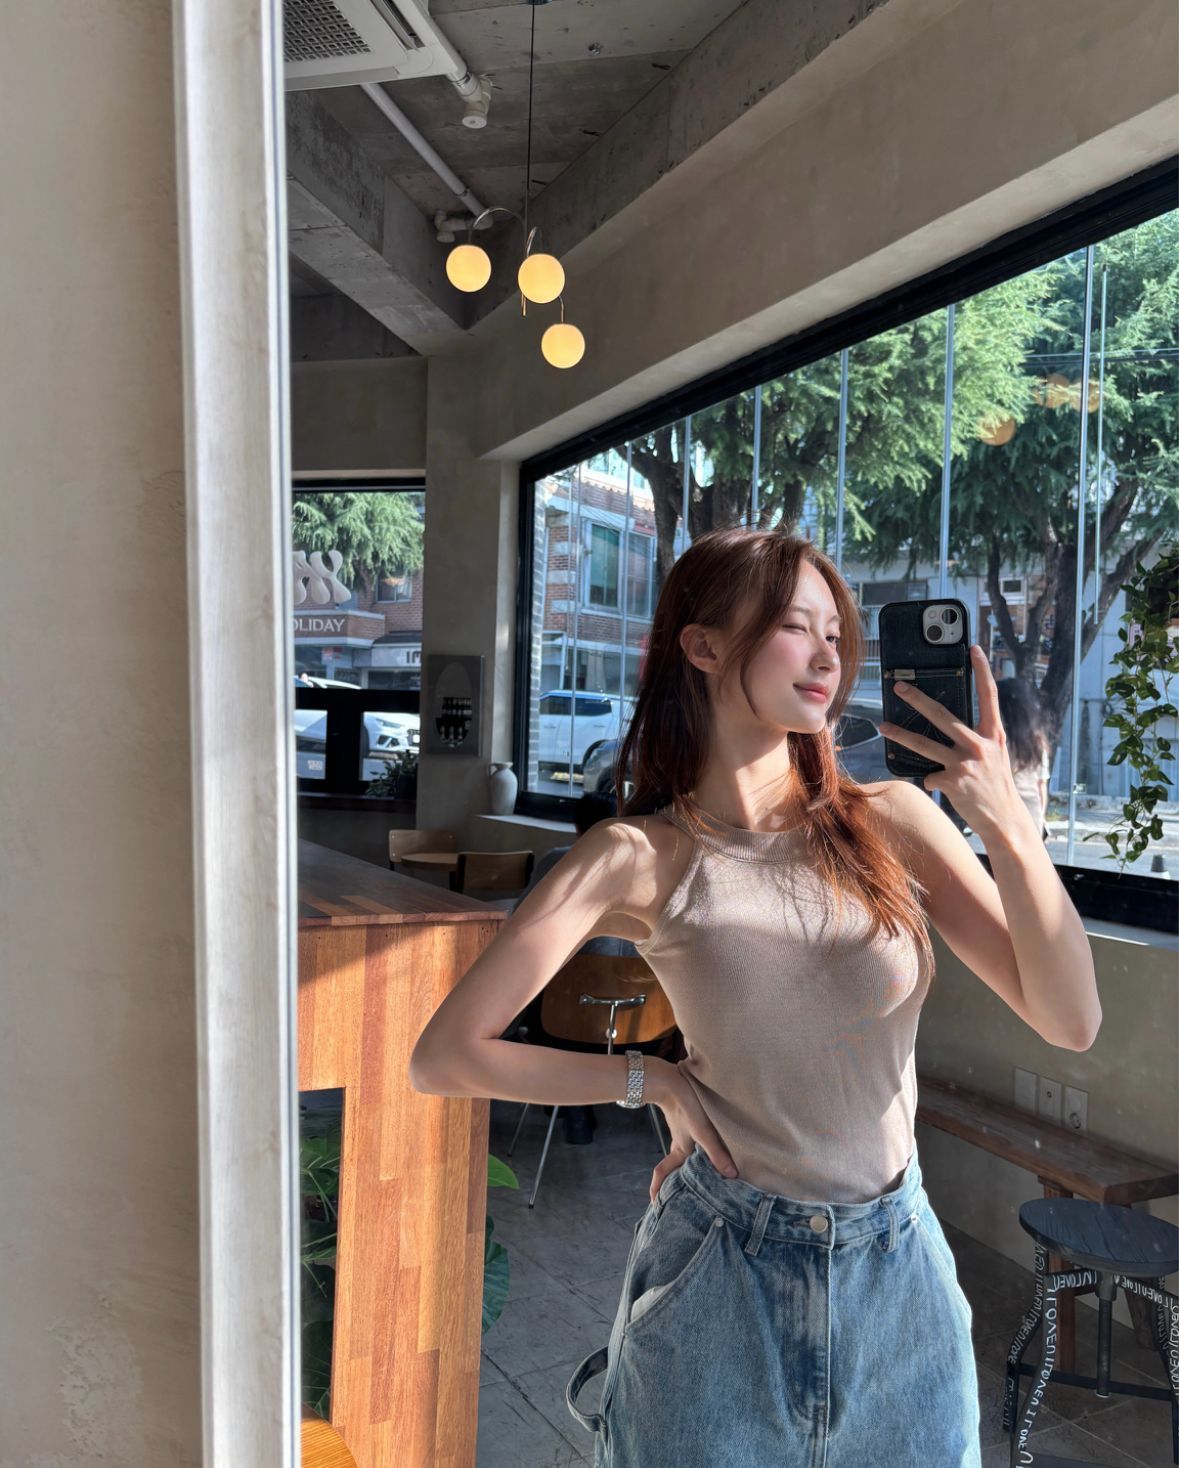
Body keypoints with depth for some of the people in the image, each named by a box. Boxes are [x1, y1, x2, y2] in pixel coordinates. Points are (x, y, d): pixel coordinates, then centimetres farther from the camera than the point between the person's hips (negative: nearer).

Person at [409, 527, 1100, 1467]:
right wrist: (652, 1079, -10)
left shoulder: (894, 821, -7)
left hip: (899, 1270, 3)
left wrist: (1008, 826, -22)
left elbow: (1071, 1022, -10)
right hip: (721, 1276, -2)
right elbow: (443, 1058, -14)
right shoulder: (641, 859, -14)